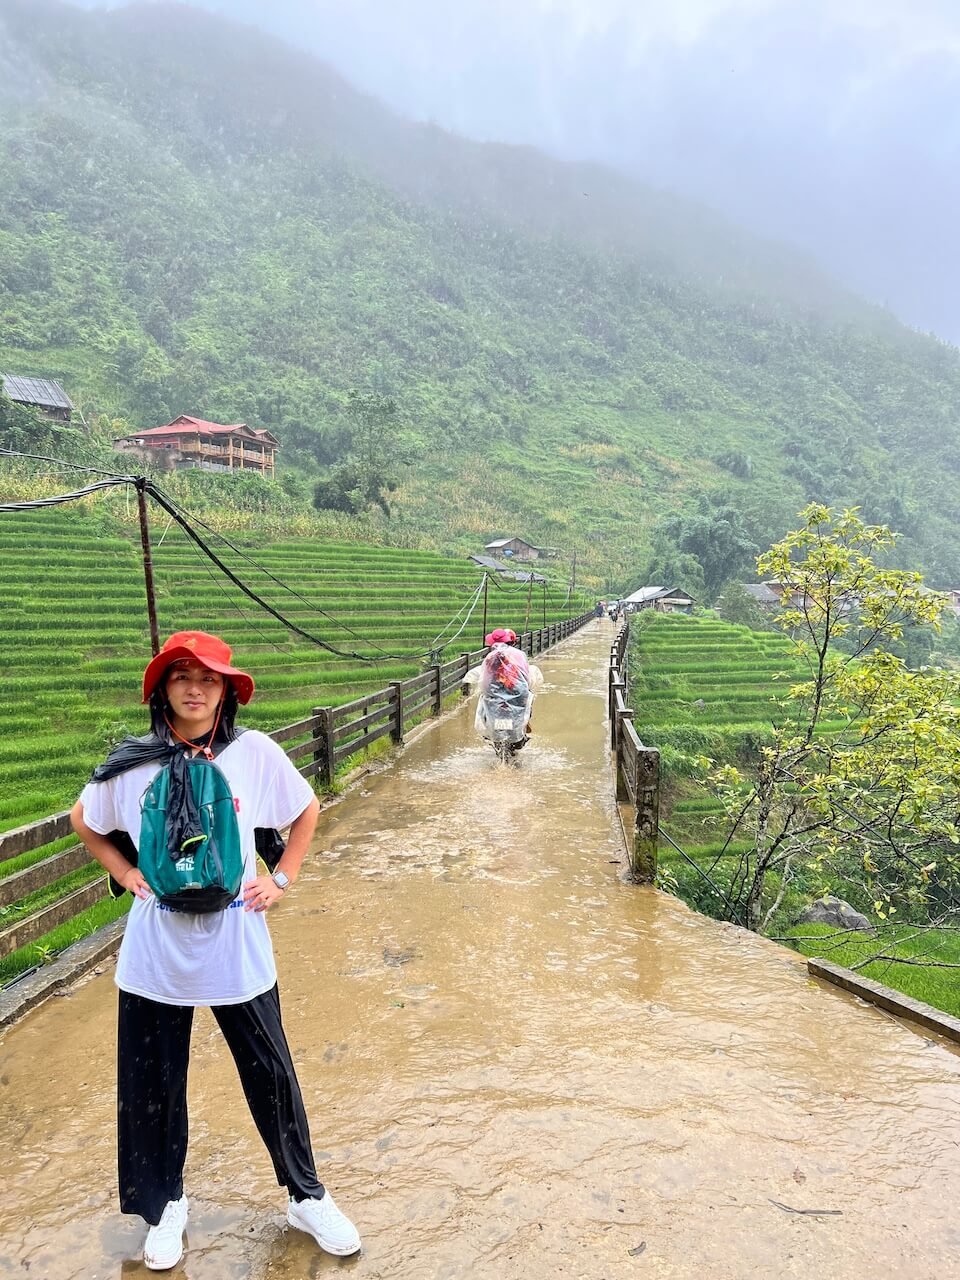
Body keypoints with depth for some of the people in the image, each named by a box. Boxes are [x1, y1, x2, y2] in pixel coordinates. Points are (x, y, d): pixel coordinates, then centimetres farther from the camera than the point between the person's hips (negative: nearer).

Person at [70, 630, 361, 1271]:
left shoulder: (255, 752, -11)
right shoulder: (132, 762, -7)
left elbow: (306, 811, 5)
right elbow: (84, 821, 12)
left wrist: (282, 879, 0)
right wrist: (126, 873, 1)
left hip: (238, 947, -1)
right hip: (156, 953, 1)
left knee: (272, 1075, 13)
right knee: (152, 1086, 16)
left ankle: (307, 1196, 36)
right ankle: (165, 1206, 43)